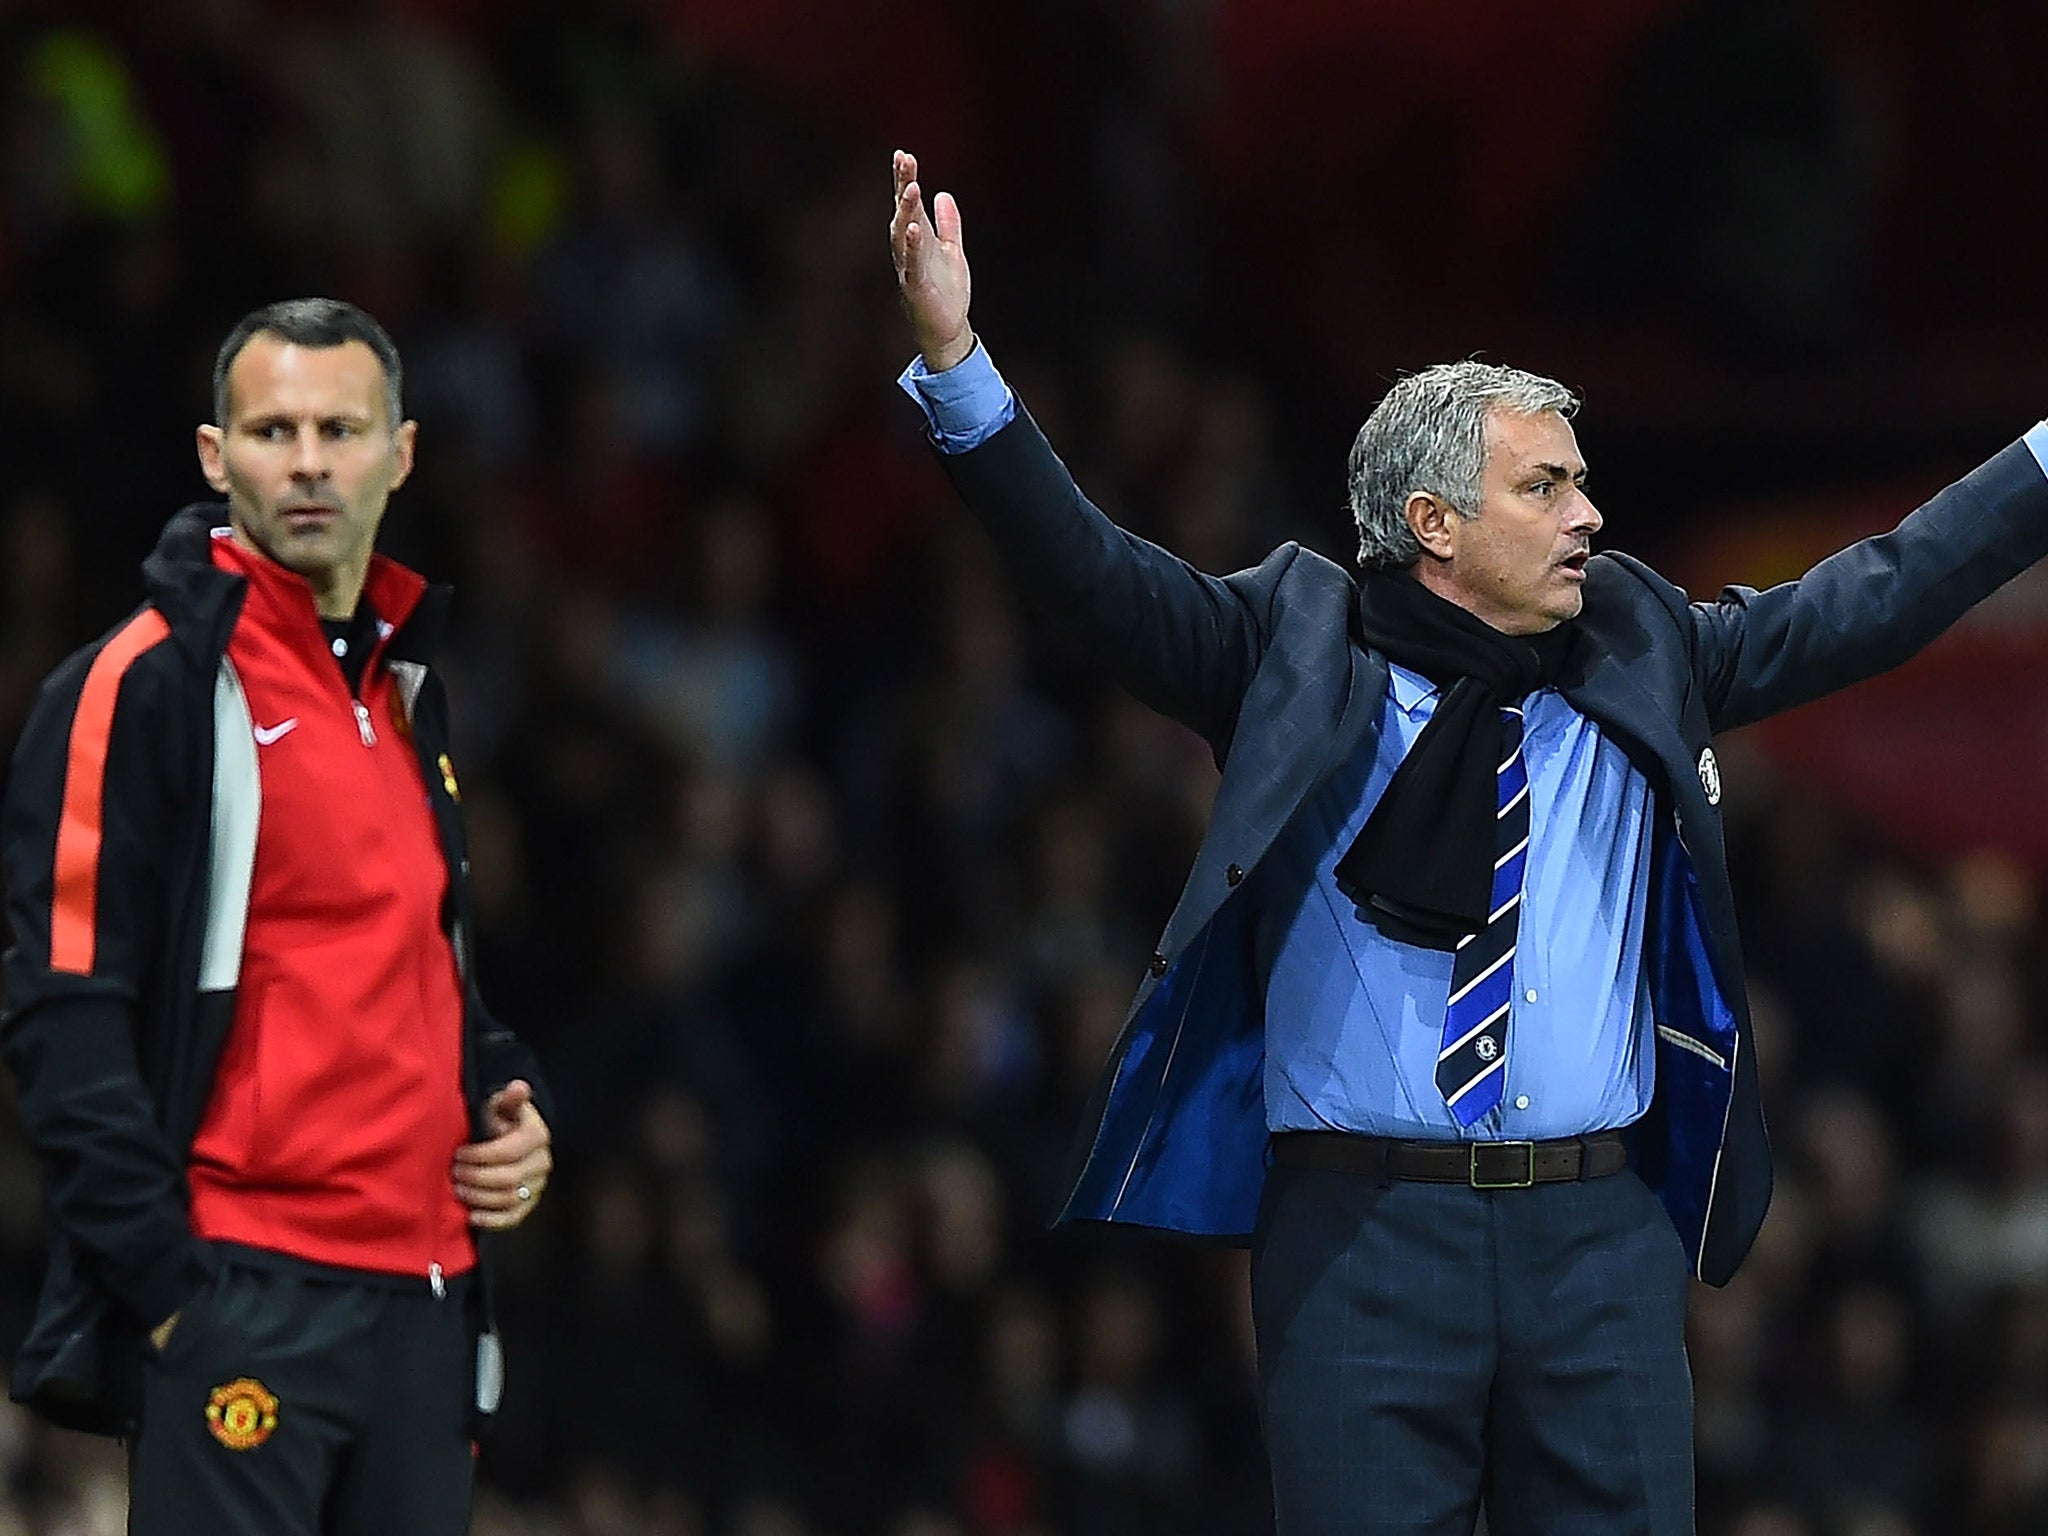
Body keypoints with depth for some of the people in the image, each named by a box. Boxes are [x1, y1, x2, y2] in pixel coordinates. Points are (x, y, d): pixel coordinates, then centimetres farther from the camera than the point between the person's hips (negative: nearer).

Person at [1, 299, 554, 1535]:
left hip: (424, 1295, 7)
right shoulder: (142, 686, -6)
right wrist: (166, 1282, -17)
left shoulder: (411, 690, 18)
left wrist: (507, 1108, 12)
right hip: (244, 1291, -7)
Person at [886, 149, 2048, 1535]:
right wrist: (955, 363, -19)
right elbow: (1093, 572, -6)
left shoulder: (1643, 660, 12)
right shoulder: (1294, 652, 3)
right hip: (1365, 1225, -3)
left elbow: (1877, 600, 16)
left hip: (1602, 1230, 3)